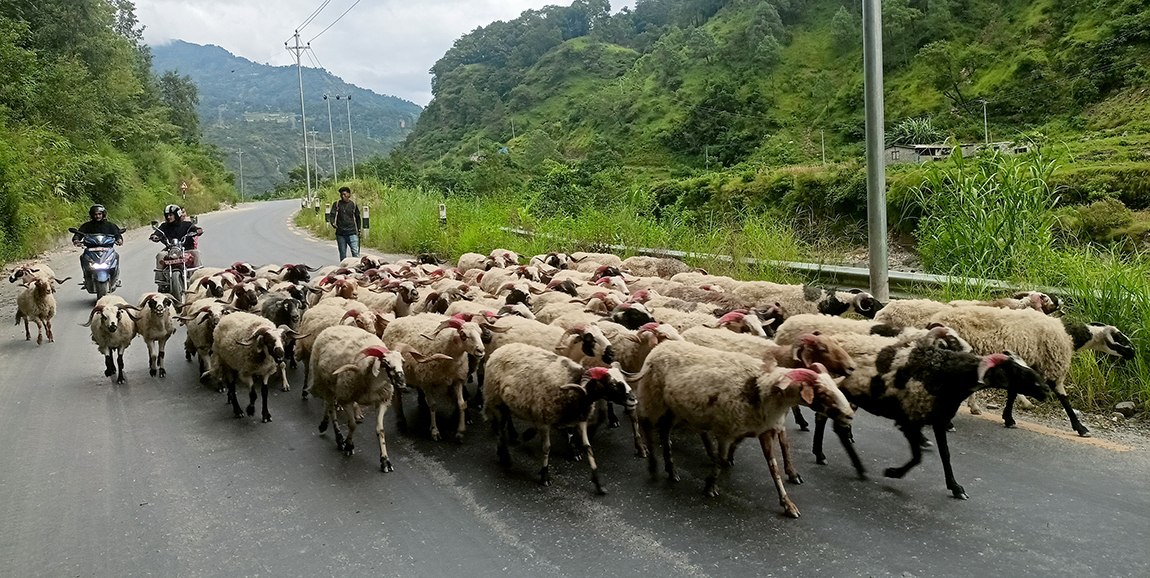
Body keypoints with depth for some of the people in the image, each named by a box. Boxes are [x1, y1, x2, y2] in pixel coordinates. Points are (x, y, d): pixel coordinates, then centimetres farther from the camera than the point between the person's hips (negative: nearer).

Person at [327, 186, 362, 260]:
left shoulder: (353, 204, 7)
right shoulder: (336, 204, 6)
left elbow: (357, 218, 17)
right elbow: (331, 215, 0)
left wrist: (359, 230, 14)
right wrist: (333, 223, -20)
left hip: (352, 233, -1)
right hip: (340, 233, 1)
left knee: (355, 251, -13)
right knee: (342, 253, 6)